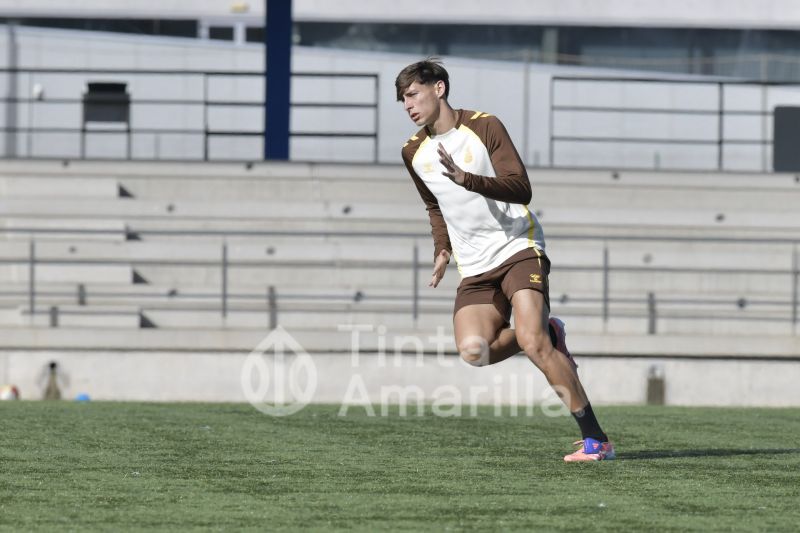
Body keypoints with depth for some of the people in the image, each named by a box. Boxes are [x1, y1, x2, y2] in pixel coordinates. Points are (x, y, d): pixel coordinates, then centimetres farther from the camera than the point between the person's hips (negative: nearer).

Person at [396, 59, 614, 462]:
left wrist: (466, 179, -28)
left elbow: (521, 189, -16)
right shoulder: (414, 153, 11)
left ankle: (595, 439, -16)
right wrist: (442, 250, 16)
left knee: (531, 342, -22)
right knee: (472, 350, -20)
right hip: (475, 267, 5)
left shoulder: (484, 127, -7)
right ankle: (547, 337, 9)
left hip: (518, 247, -5)